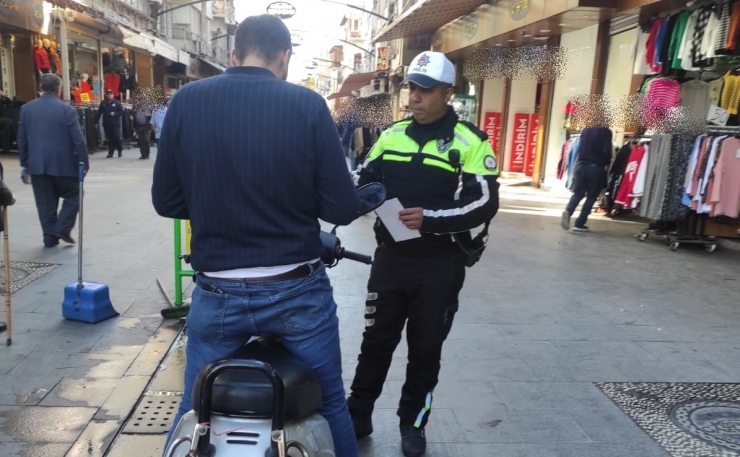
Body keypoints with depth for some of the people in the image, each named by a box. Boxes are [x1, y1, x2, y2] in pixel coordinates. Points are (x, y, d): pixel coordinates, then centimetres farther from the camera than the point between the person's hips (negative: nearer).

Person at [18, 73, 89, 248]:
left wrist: (24, 164, 16)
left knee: (45, 202, 9)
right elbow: (78, 140, -11)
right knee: (72, 195, 14)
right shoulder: (67, 110, -9)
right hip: (63, 163, -4)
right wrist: (84, 163, -3)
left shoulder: (26, 108, 5)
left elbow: (21, 140, 9)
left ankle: (50, 237, 12)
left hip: (37, 164, 4)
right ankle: (63, 228, 3)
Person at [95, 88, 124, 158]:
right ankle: (110, 152, 11)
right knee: (109, 139, 5)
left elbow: (122, 112, -2)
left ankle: (120, 150, 14)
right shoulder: (103, 103, 9)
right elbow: (99, 113, 9)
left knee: (116, 138, -7)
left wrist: (115, 114, -16)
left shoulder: (117, 103, 1)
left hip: (115, 124, -3)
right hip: (106, 124, 3)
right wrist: (96, 122, 6)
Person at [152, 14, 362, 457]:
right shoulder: (308, 105, -9)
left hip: (217, 293, 2)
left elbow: (166, 201, 3)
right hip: (298, 292, -1)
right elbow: (343, 209, -9)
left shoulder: (186, 101, -3)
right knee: (330, 404, 19)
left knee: (195, 411, 23)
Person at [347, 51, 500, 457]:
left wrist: (430, 218, -25)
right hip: (390, 256, 3)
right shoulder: (391, 135, 8)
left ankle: (413, 423, 30)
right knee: (375, 343, 12)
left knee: (425, 350, 11)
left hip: (439, 263, -3)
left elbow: (486, 203, -12)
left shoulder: (469, 142, -6)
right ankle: (357, 417, 27)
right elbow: (361, 180, 14)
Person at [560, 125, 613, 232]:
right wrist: (607, 163, 4)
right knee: (591, 196, 7)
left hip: (581, 165, 4)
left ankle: (568, 210, -18)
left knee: (578, 193, 12)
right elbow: (606, 151, -14)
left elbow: (579, 148, 12)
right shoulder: (606, 132, -5)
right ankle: (579, 224, 3)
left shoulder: (585, 130, 10)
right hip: (596, 167, -4)